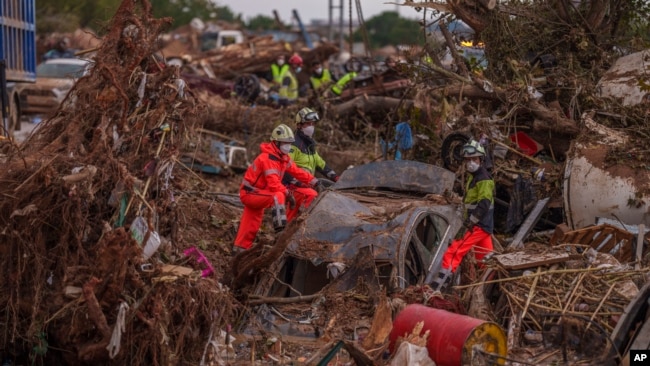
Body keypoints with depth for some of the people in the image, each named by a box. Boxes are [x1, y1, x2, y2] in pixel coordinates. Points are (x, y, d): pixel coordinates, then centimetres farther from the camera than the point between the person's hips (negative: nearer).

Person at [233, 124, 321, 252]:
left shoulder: (283, 157, 5)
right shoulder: (268, 158, -25)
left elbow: (296, 171, 5)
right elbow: (274, 184, -32)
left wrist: (314, 181, -3)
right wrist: (288, 194, -29)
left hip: (258, 194, 10)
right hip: (250, 193, -10)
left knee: (252, 225, 16)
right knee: (278, 196, -33)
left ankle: (240, 248, 26)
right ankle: (280, 225, -39)